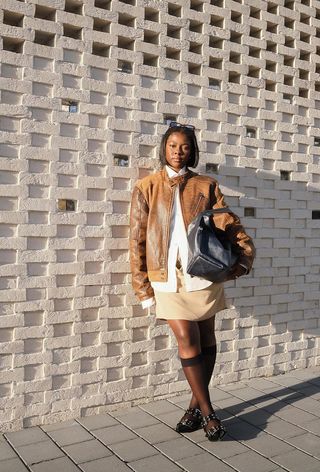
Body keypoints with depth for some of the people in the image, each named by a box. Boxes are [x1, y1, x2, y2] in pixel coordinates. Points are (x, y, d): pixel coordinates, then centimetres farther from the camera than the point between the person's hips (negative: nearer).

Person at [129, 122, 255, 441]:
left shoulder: (206, 186, 6)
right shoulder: (146, 187, 3)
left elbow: (228, 223, 1)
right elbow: (137, 238, 1)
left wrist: (243, 256, -16)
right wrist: (142, 285, -2)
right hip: (168, 276, -1)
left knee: (206, 339, 9)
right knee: (187, 342, -3)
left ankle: (196, 404, 27)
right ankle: (207, 412, 11)